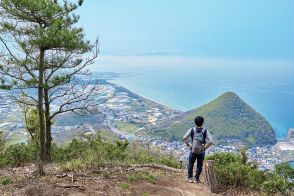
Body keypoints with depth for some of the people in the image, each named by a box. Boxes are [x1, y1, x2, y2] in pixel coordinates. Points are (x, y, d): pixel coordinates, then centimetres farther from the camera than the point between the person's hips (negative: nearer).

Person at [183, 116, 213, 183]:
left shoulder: (192, 130, -6)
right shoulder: (205, 131, -7)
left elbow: (184, 138, -12)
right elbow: (210, 141, -15)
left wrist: (188, 144, 0)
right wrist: (205, 147, -3)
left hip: (193, 151, 1)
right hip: (201, 152, 0)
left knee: (190, 164, 17)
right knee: (199, 165, 14)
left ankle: (190, 178, 21)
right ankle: (196, 179, 20)